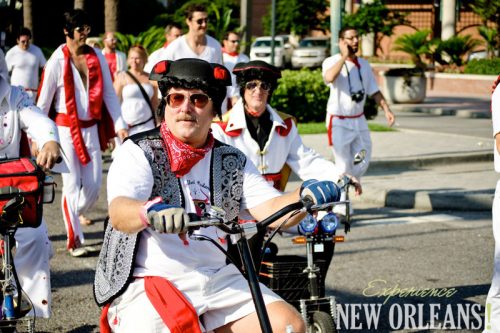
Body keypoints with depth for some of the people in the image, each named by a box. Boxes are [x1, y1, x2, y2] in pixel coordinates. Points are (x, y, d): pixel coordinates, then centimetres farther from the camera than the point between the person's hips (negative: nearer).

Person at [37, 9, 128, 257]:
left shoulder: (97, 58, 3)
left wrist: (119, 125, 0)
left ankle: (76, 214, 36)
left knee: (94, 184, 5)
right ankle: (74, 241, 7)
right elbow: (44, 100, -6)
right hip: (65, 128, -4)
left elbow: (109, 93, 6)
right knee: (72, 184, -2)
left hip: (90, 128, 4)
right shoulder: (57, 61, -9)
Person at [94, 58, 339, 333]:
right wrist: (150, 211, -45)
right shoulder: (138, 153, -3)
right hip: (149, 284, -4)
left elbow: (273, 210, -2)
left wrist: (307, 195, -24)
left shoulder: (233, 162, 11)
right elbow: (119, 213, -21)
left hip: (220, 280, 4)